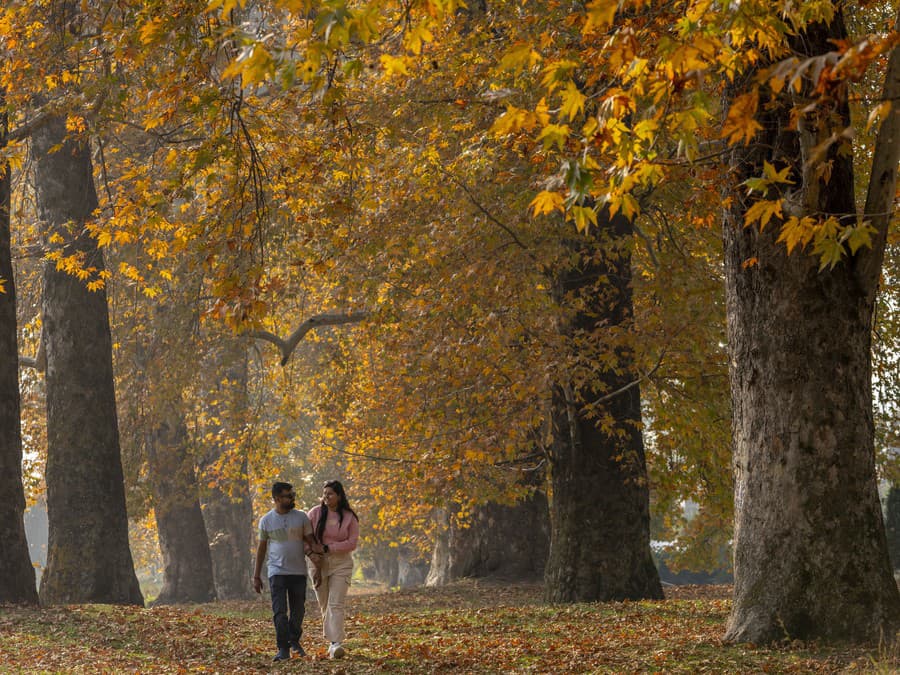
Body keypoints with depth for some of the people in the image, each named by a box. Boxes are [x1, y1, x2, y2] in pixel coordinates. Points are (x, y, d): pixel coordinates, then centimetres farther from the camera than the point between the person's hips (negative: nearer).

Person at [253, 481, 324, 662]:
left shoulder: (301, 517, 1)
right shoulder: (266, 521, 1)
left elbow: (310, 540, 4)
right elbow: (261, 548, 8)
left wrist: (315, 547, -20)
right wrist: (256, 576, 8)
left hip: (298, 572, 1)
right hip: (277, 572, -1)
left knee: (298, 610, 10)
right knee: (279, 612, -9)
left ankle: (294, 641, 31)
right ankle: (283, 649, -7)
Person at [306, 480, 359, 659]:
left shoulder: (349, 517, -2)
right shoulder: (315, 513, -1)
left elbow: (352, 543, -7)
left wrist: (328, 548, -15)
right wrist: (313, 555, -17)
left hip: (341, 563, -2)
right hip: (318, 563, 2)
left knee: (336, 604, -13)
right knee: (324, 605, 7)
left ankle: (336, 644, -21)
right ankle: (332, 640, 22)